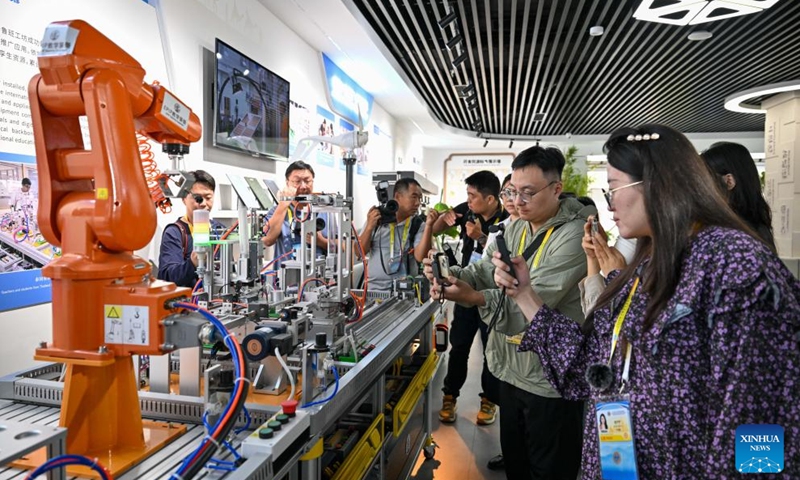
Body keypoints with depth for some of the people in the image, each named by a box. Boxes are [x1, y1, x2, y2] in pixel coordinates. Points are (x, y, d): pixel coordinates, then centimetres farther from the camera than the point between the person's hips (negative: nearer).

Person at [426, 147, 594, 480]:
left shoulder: (575, 235, -20)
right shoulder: (515, 228, 7)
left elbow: (536, 299, -29)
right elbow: (485, 271, 0)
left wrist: (475, 298, -40)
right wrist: (450, 276, -21)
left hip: (551, 379, -8)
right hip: (511, 368, 8)